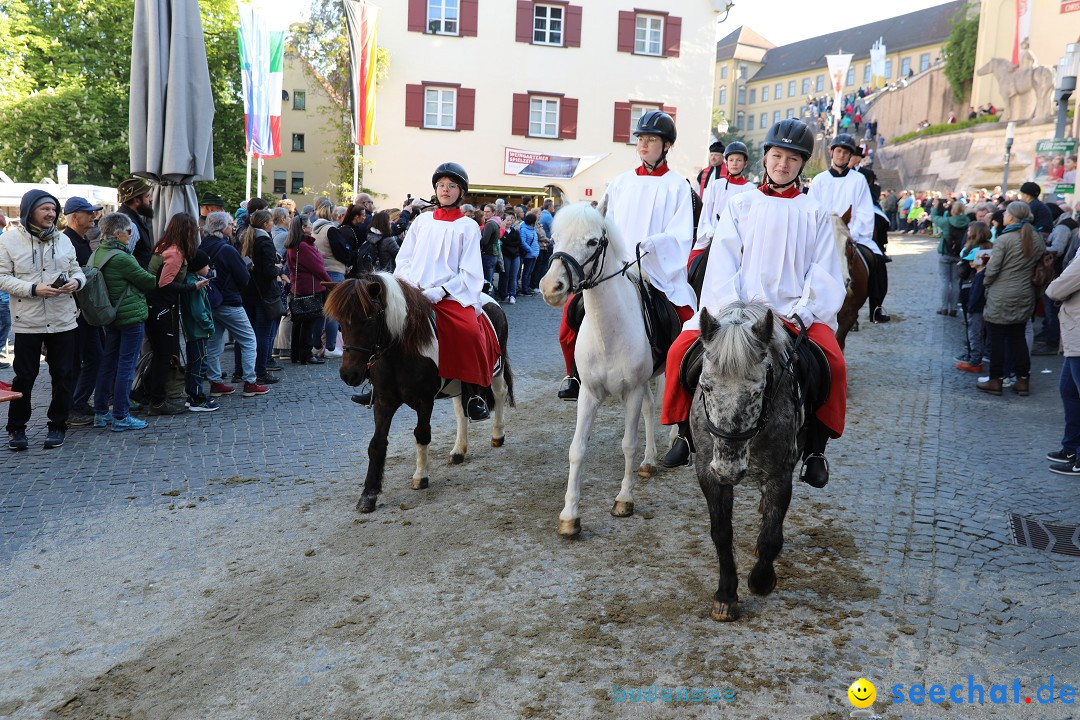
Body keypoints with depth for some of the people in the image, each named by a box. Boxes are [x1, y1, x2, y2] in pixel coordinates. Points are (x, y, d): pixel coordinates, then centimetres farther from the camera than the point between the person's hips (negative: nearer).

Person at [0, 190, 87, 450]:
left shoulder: (63, 239, 9)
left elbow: (76, 270, 15)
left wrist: (76, 281, -8)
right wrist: (33, 289, -19)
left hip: (63, 320, 3)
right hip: (27, 321, -3)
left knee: (62, 375, 7)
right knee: (24, 377, 4)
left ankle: (57, 426, 20)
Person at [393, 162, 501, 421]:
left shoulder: (468, 226, 7)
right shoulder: (422, 221, 16)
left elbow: (470, 272, -1)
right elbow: (404, 259, 16)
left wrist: (440, 292, -13)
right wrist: (409, 285, -3)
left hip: (451, 296, -4)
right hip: (414, 293, 4)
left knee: (469, 331, -29)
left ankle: (473, 393, -16)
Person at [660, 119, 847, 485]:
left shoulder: (814, 213, 13)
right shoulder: (741, 205, 12)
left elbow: (824, 273, 6)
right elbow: (722, 262, 2)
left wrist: (804, 312, -11)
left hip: (795, 312, 0)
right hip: (740, 306, 1)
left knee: (834, 363, -26)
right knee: (681, 350, -20)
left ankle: (815, 448, -6)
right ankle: (686, 433, 0)